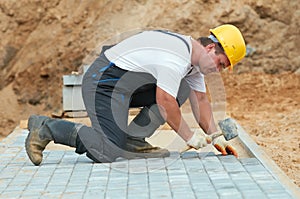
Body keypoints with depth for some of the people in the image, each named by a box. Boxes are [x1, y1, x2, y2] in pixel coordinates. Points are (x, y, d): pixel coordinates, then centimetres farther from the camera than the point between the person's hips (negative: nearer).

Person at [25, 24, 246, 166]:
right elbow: (164, 101, -23)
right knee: (110, 151, -21)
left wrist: (216, 137, 13)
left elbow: (200, 100, 16)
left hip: (128, 84, 11)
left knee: (181, 89, 4)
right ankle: (47, 128, -7)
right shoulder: (176, 59, -23)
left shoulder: (193, 55, 10)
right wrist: (189, 136, -13)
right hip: (104, 83, -10)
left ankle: (133, 140, 3)